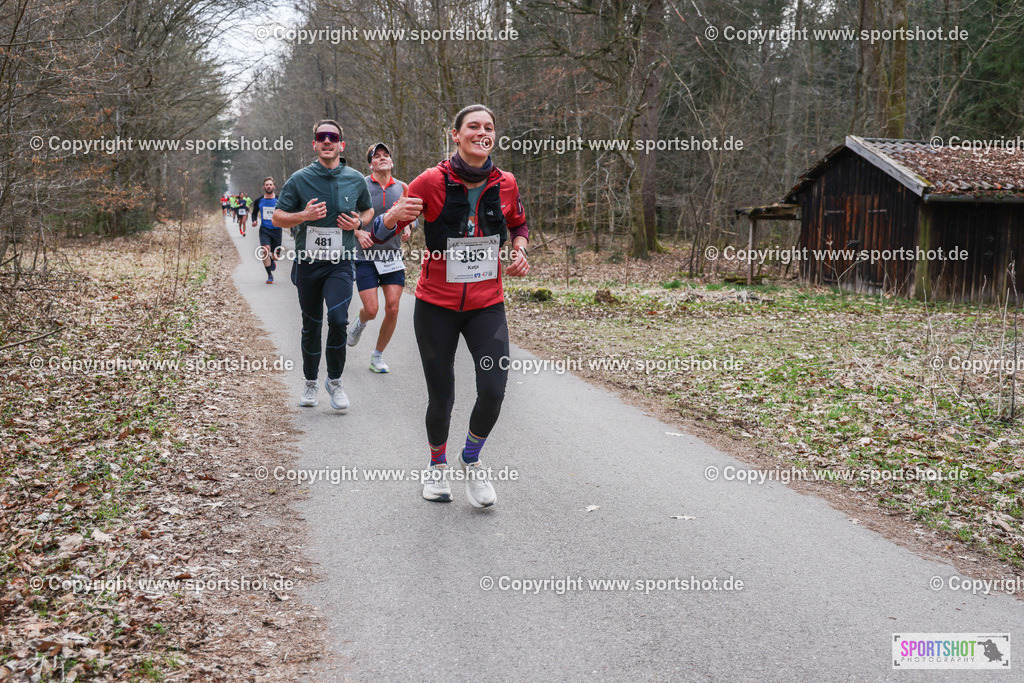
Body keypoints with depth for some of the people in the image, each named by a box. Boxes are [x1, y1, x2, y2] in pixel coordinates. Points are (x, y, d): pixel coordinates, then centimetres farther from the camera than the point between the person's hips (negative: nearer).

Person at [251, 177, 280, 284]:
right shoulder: (259, 201, 5)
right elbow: (254, 213, 19)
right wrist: (254, 221, -2)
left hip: (276, 230, 0)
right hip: (264, 230, 0)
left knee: (276, 256, 3)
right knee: (265, 249, -24)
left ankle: (272, 261, 44)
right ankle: (270, 276, -13)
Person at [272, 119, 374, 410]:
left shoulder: (356, 179, 3)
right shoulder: (299, 179, -1)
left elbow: (368, 210, 20)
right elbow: (277, 217, 3)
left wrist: (358, 222, -3)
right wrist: (304, 215, -16)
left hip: (340, 263, -1)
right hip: (308, 263, 1)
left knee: (338, 318, -19)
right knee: (311, 326, 9)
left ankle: (335, 381, 0)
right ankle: (310, 383, 28)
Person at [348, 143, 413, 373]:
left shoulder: (401, 188, 5)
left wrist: (407, 228, -4)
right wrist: (358, 233, -16)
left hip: (393, 257, 3)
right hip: (366, 257, -3)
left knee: (392, 308, -4)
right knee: (371, 309, -9)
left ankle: (378, 355, 15)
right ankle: (360, 323, 30)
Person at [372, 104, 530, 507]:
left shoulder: (505, 184, -1)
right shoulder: (432, 181, -10)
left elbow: (518, 225, 21)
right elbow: (381, 232, -7)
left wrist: (519, 252, 0)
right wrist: (394, 216, -29)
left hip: (487, 306, 2)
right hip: (436, 305, -2)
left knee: (493, 391, -13)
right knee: (441, 398, 2)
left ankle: (471, 460, 16)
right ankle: (437, 466, 32)